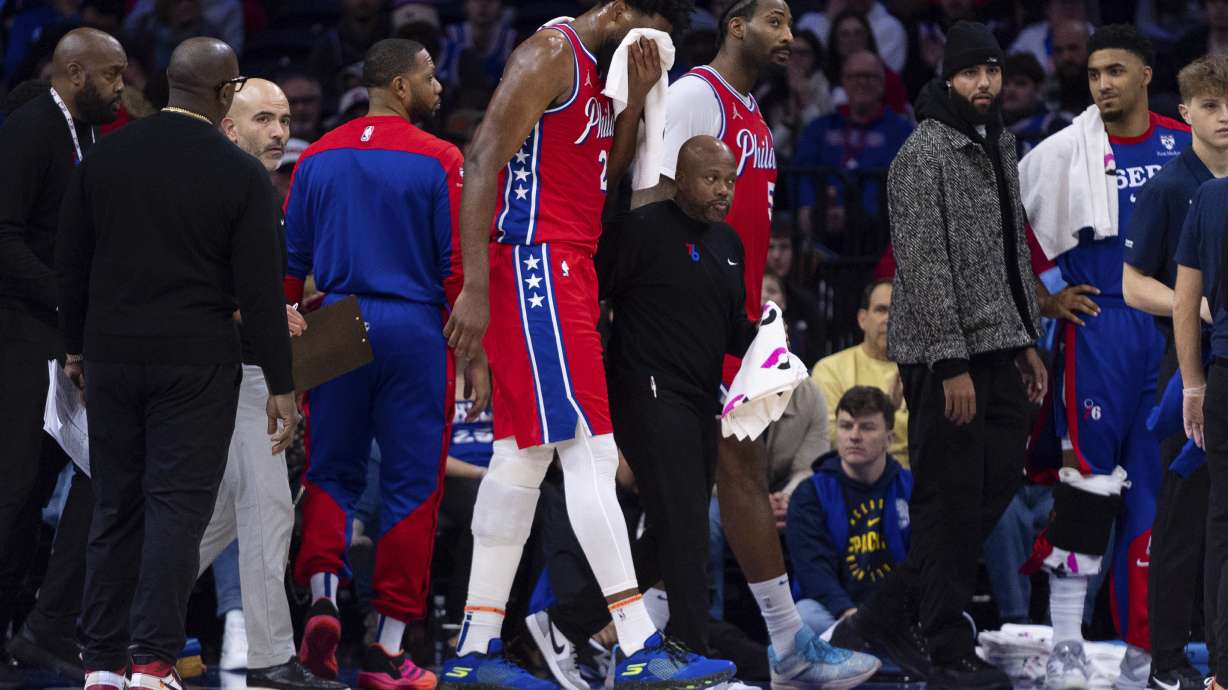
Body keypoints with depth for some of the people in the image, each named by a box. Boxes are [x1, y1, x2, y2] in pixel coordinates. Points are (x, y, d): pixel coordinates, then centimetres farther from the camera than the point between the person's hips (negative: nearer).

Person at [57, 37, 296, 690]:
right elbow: (259, 291, -8)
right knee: (178, 505, -2)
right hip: (196, 365, -4)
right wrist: (280, 385, -3)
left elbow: (71, 261, 9)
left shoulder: (104, 155, 2)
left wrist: (77, 345, 21)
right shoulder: (241, 175, -9)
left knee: (114, 506, 11)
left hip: (112, 356, 4)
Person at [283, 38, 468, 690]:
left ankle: (322, 593, -8)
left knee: (331, 472, 16)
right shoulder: (437, 161, -6)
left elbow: (291, 263, 10)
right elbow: (458, 265, -7)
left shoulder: (317, 159, 7)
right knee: (412, 486, 4)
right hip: (414, 328, -3)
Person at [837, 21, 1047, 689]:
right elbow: (924, 266, -18)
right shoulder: (923, 156, -12)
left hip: (998, 351, 9)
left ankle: (890, 613, 17)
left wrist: (1027, 343, 18)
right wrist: (952, 364, -21)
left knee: (996, 485, 9)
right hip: (946, 358, -9)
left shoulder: (999, 147, 14)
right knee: (952, 502, -3)